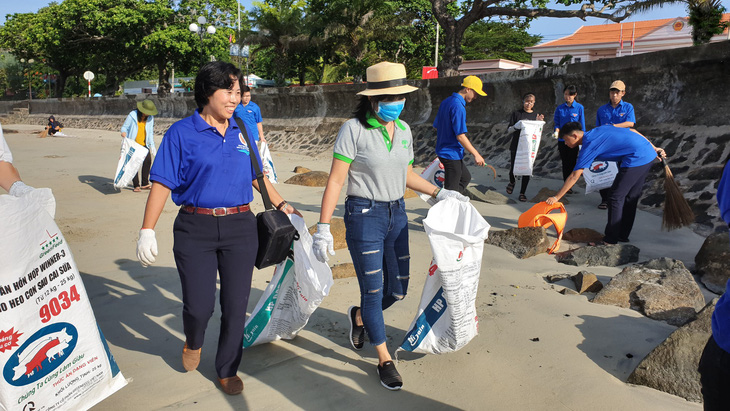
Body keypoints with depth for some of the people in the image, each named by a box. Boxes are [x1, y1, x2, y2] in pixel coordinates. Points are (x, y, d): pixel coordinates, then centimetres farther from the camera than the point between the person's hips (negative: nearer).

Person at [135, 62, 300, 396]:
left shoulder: (242, 131, 8)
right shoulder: (182, 133, -4)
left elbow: (257, 176, 19)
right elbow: (162, 184, -6)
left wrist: (282, 205, 16)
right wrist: (147, 230, -10)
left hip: (239, 227, 3)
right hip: (195, 229, -3)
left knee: (235, 305, 7)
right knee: (199, 306, -1)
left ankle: (227, 369, 29)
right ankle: (193, 343, 37)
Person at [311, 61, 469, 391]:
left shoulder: (404, 129, 6)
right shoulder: (354, 129, -13)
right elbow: (335, 180, -15)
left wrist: (439, 193, 14)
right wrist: (323, 228, -18)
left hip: (397, 216, 6)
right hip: (364, 217, -6)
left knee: (398, 289, 12)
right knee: (374, 291, 2)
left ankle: (359, 316, 43)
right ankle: (385, 361, 22)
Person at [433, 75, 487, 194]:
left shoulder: (446, 102, 9)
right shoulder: (458, 106, -21)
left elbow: (436, 126, 16)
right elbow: (460, 136, -24)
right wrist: (476, 154, -19)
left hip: (443, 151, 10)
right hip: (452, 154, -10)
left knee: (466, 177, 25)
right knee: (451, 189, -1)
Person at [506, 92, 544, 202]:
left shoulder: (536, 115, 9)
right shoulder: (516, 113, 2)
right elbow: (509, 129, 0)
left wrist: (539, 122, -8)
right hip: (516, 146, -2)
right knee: (513, 168, 1)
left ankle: (522, 193, 14)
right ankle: (512, 182, 35)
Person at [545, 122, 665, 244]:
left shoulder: (589, 145, -10)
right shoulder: (599, 130, 14)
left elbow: (574, 177, -12)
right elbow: (631, 131, 18)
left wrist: (556, 197, -9)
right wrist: (653, 148, 23)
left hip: (636, 159, -10)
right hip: (649, 153, 10)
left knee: (616, 197, -2)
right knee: (631, 197, 17)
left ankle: (610, 240, 4)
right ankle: (623, 235, 28)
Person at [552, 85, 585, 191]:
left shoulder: (579, 107, -3)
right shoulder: (560, 108, 3)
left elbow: (582, 125, 0)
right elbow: (557, 124, 5)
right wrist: (557, 132, -16)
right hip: (562, 139, 2)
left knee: (572, 162, -1)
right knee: (565, 163, 8)